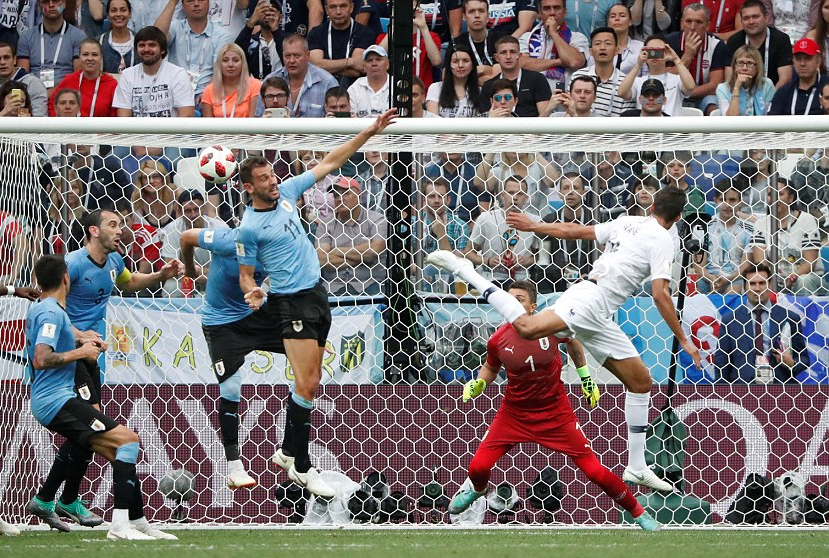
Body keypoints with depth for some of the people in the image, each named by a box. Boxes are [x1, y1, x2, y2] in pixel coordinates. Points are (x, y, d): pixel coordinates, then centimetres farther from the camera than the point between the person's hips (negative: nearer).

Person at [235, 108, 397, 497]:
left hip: (317, 296, 7)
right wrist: (252, 292, -27)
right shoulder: (248, 228, -10)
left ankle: (288, 451, 23)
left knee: (309, 381, 11)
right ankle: (301, 467, -6)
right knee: (307, 385, -13)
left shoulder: (287, 192, 5)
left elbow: (329, 163, 10)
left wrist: (368, 133, 6)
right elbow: (245, 274, -3)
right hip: (291, 304, -7)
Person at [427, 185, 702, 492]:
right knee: (528, 327, -30)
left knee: (641, 383, 13)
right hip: (591, 298, -9)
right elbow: (660, 295, -12)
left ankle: (636, 467, 15)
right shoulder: (661, 240, -3)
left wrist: (536, 226, 38)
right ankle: (461, 268, -21)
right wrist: (684, 340, -7)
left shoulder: (627, 223, 21)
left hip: (599, 319, 9)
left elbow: (574, 230, 26)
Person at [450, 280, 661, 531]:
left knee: (593, 469, -6)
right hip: (514, 414, 1)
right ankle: (478, 489, 31)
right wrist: (477, 384, -11)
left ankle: (638, 513, 13)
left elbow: (572, 341, 9)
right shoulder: (498, 340, -12)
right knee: (478, 467, -9)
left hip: (555, 413, -1)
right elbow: (491, 368, 9)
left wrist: (586, 376, 12)